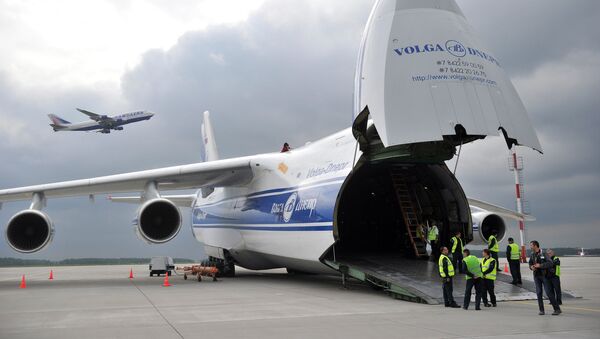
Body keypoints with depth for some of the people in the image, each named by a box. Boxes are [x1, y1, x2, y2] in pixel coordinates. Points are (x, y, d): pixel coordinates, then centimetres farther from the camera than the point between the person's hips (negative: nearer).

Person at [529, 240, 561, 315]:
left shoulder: (543, 254, -12)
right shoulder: (532, 254, 7)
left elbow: (550, 263, -18)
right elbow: (530, 263, 19)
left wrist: (540, 265, -21)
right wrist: (531, 267, -3)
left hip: (544, 275, -6)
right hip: (536, 276, 6)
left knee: (548, 292, -5)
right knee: (539, 293, 4)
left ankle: (557, 309, 4)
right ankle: (541, 310, 11)